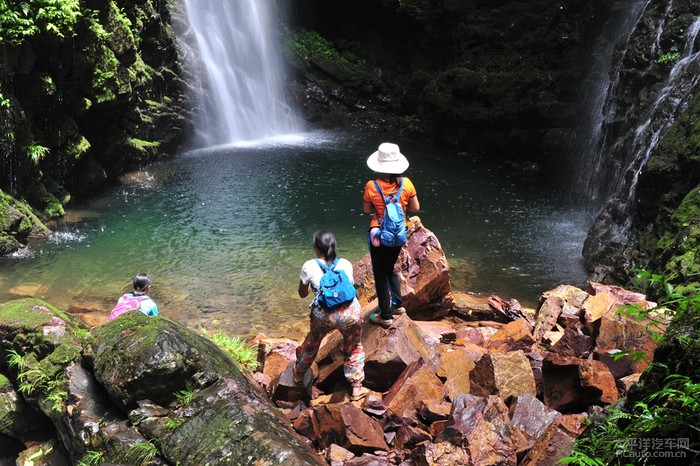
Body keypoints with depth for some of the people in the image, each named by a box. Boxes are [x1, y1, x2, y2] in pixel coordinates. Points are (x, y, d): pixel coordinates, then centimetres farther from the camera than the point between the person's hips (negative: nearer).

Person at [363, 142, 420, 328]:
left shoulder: (372, 186, -17)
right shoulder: (406, 183, -11)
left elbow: (367, 210, -3)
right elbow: (415, 208, -1)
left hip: (379, 234, -4)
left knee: (381, 274, 10)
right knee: (390, 268, 27)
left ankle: (385, 316, 17)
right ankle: (398, 304, 31)